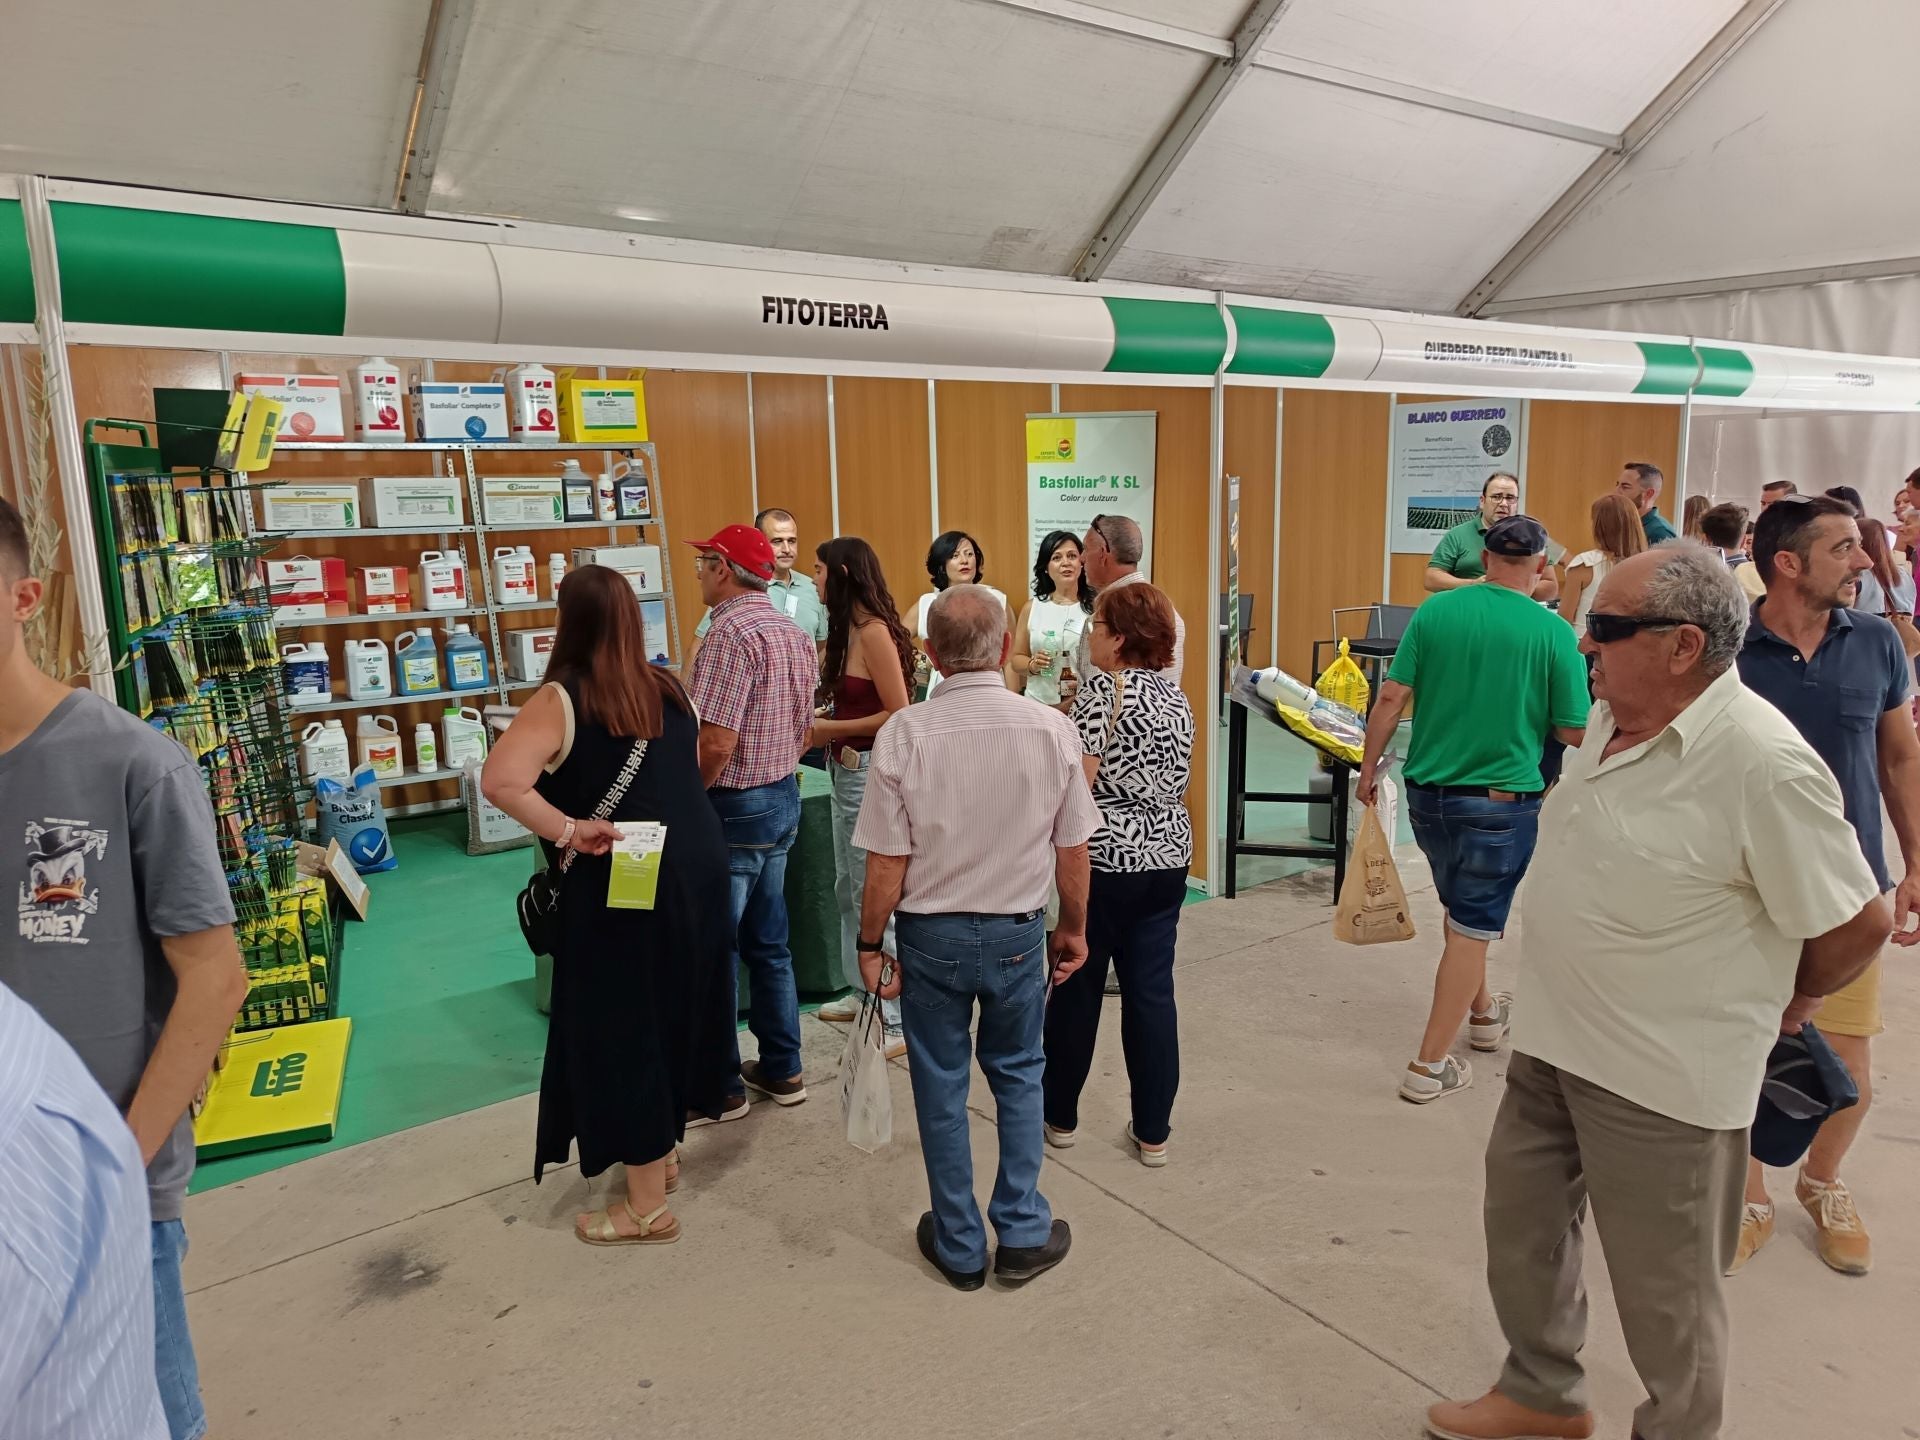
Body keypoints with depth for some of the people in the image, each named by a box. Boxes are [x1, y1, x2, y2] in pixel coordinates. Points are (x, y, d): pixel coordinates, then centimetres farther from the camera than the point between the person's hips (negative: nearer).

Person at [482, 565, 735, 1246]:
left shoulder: (563, 699, -13)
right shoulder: (668, 687, 6)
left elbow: (500, 781, -28)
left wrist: (567, 830, -19)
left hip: (621, 888, -7)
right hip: (697, 868, 7)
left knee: (622, 1029, 6)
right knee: (673, 1008, 22)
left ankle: (646, 1206, 17)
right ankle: (664, 1150, 42)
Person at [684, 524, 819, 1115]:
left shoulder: (732, 632, -20)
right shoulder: (795, 634, 9)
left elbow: (716, 742, -25)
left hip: (733, 808, -9)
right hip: (783, 799, 9)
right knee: (768, 942, 17)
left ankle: (720, 1087, 13)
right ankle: (781, 1069, 27)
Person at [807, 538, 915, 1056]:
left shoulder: (875, 631, -17)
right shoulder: (849, 629, 9)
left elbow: (899, 715, -19)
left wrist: (831, 729, -15)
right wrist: (821, 730, 1)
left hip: (871, 771, -10)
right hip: (846, 769, 10)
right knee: (848, 889, 18)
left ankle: (900, 1019, 6)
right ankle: (863, 992, 33)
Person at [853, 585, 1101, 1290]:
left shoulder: (904, 734, -16)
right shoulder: (1053, 729, -11)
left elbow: (887, 863, -13)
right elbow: (1073, 850, -3)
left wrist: (869, 944, 1)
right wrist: (1073, 928, 13)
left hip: (931, 936, -1)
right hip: (1018, 933, 1)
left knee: (941, 1086, 15)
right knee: (1018, 1074, 22)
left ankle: (960, 1247, 30)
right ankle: (1022, 1233, 28)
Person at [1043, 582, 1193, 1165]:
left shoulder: (1102, 687, -13)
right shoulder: (1176, 696, 9)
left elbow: (1078, 779, -17)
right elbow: (1176, 783, 14)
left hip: (1105, 858, -6)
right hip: (1168, 858, 6)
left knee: (1077, 987, 10)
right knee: (1152, 991, 10)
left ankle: (1060, 1115, 25)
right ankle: (1152, 1132, 17)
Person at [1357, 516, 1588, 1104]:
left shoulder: (1434, 611, -4)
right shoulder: (1552, 632, -11)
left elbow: (1391, 698, -5)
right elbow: (1574, 732, -7)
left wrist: (1369, 769, 5)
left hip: (1429, 791, 4)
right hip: (1501, 800, -4)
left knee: (1464, 908, 25)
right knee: (1473, 927, 5)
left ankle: (1483, 1013, 45)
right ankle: (1430, 1066, 9)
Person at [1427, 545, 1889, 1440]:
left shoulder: (1763, 764, -24)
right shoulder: (1611, 715, 2)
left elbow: (1857, 925, -16)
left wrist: (1780, 1004, 1)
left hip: (1664, 1079, -8)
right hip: (1552, 1040, 8)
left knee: (1664, 1289, 12)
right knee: (1521, 1229, 23)